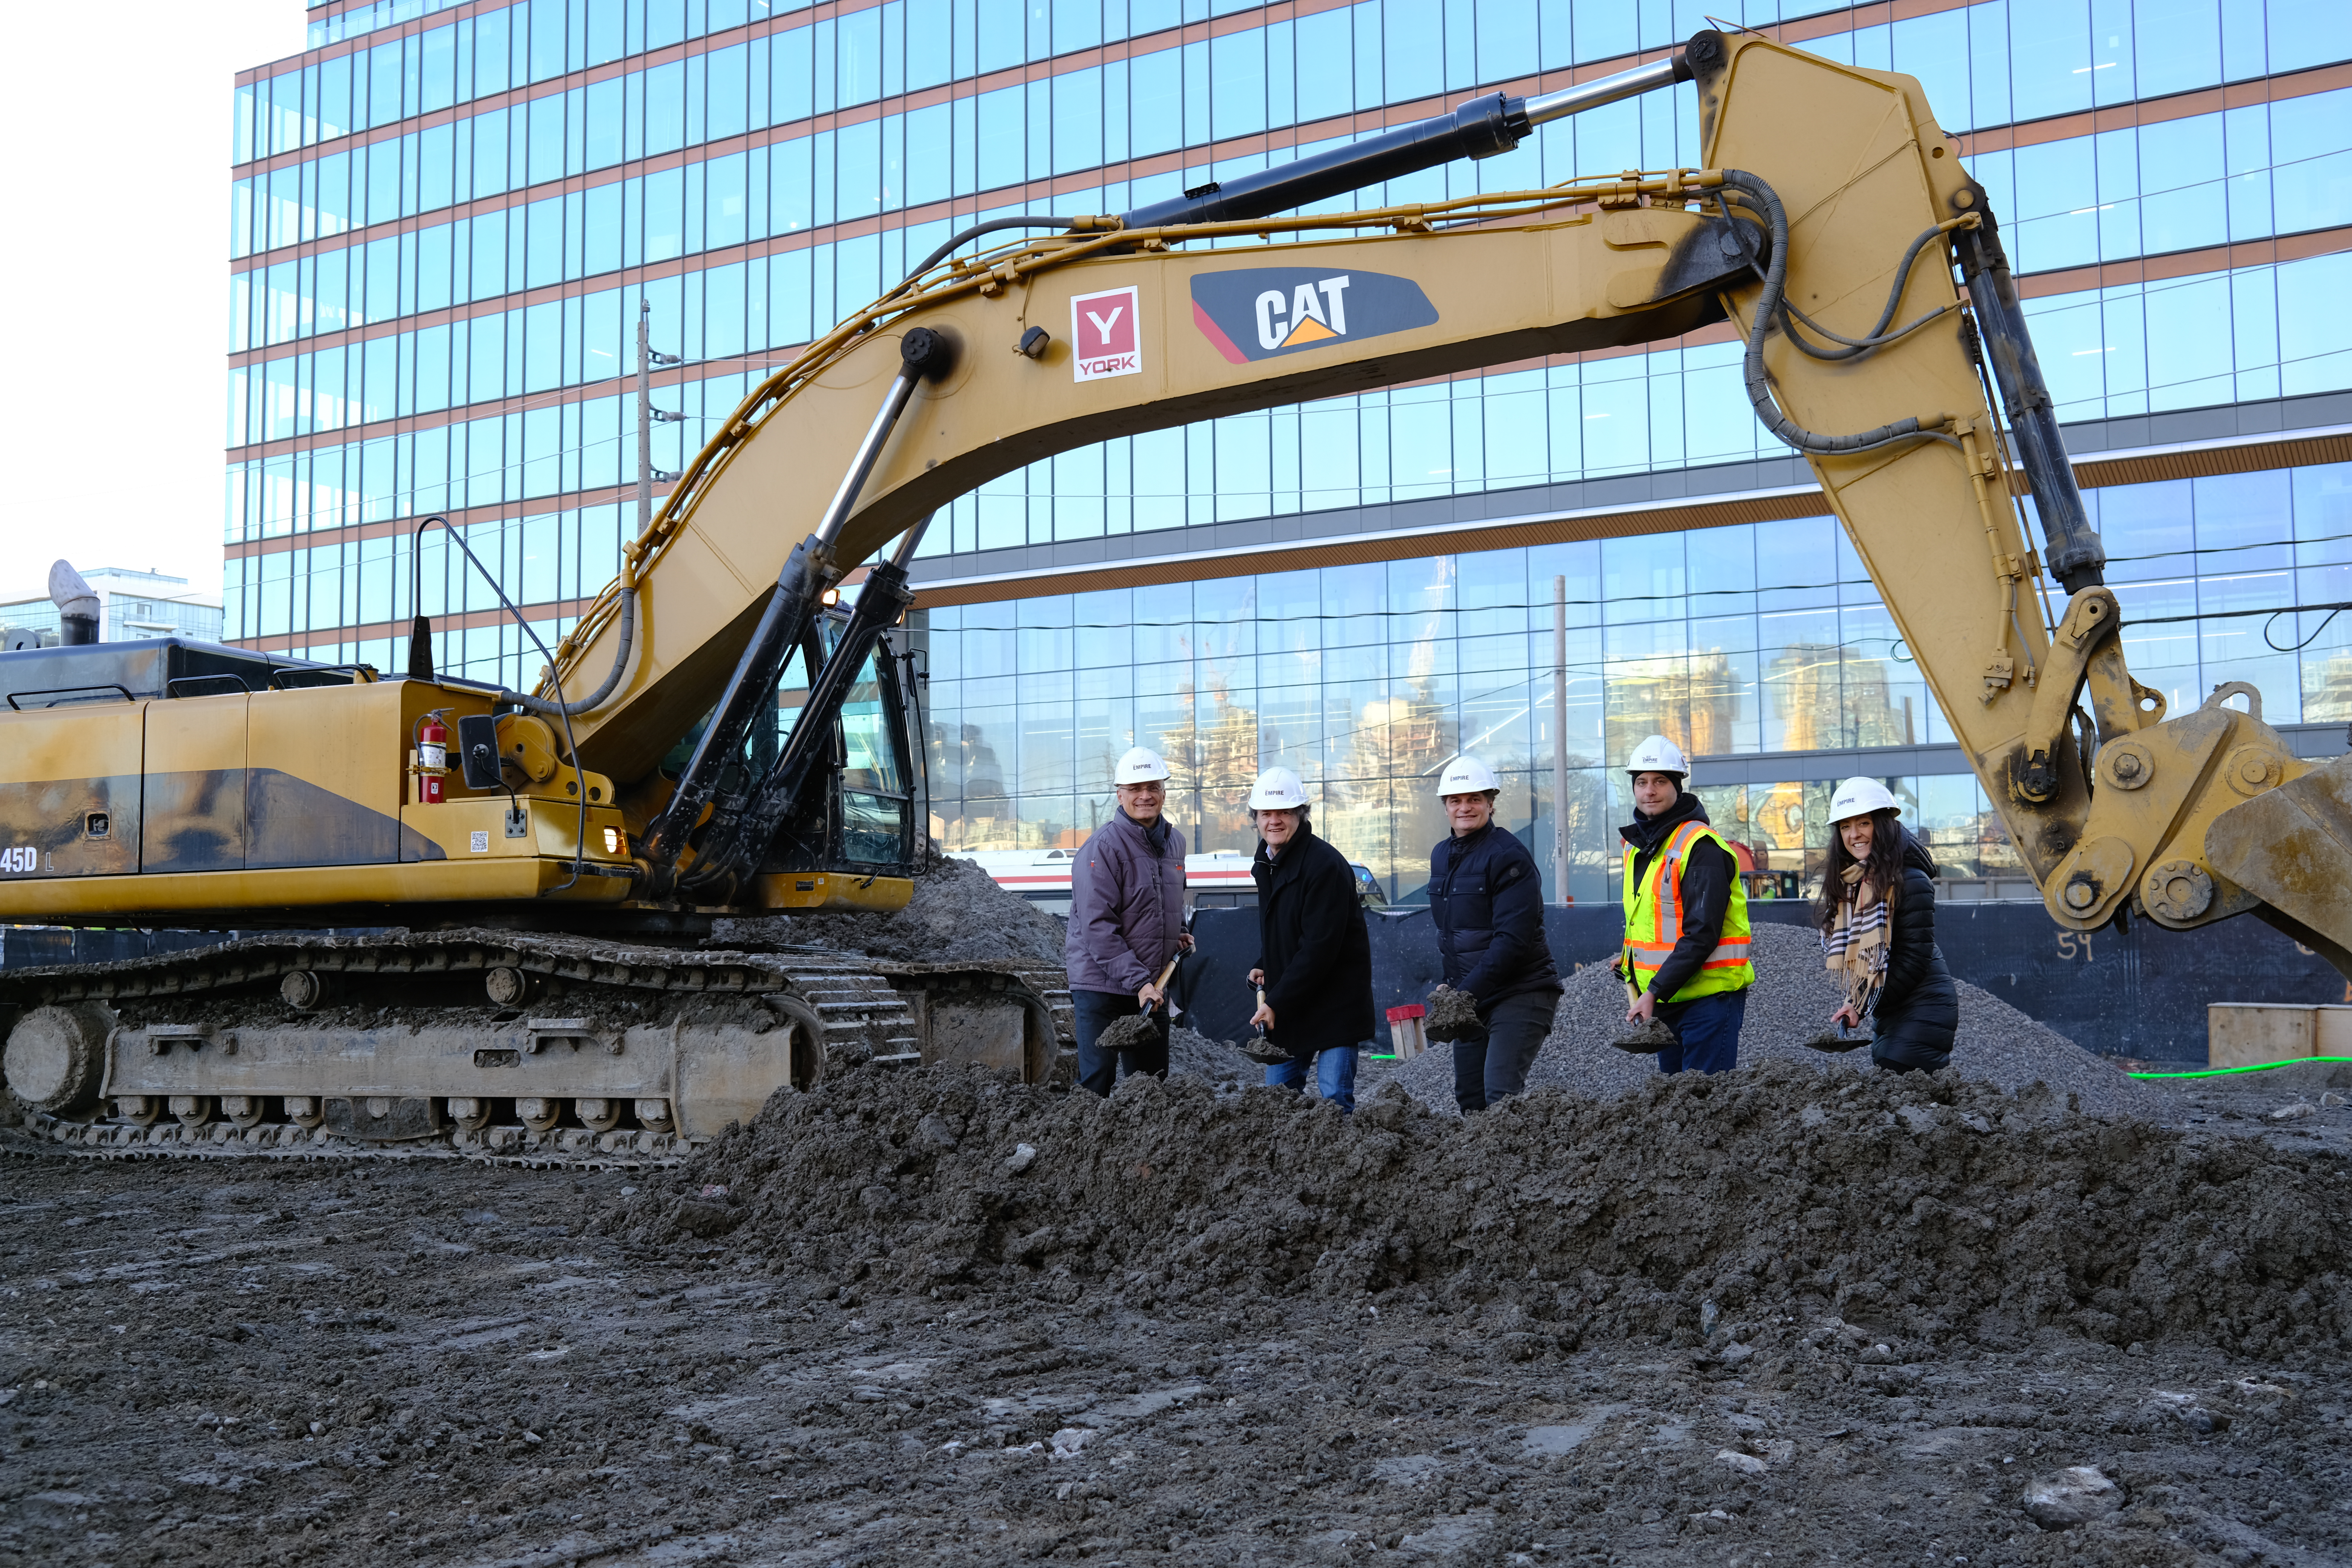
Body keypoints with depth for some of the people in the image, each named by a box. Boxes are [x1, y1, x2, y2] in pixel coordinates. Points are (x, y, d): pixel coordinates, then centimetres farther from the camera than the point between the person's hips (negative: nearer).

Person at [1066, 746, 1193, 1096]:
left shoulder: (1174, 842, 10)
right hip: (1101, 985, -7)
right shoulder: (1103, 847, -15)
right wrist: (1138, 981, -23)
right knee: (1096, 1086, -6)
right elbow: (1098, 927, -19)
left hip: (1153, 987, 7)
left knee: (1154, 1085, 12)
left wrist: (1179, 933, 10)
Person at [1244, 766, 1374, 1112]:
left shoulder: (1325, 864, -19)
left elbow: (1320, 946, -23)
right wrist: (1263, 966, 7)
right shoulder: (1265, 861, 8)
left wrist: (1277, 1002, -21)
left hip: (1334, 1001, -8)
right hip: (1285, 1003, 8)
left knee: (1335, 1097, -9)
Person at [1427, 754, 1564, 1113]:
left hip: (1520, 993, -8)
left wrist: (1467, 992, -23)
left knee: (1501, 1096, -18)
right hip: (1468, 999, 8)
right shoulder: (1441, 855, 12)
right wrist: (1451, 987, 15)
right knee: (1469, 1098, 8)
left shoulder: (1508, 856, -14)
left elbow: (1514, 940, -21)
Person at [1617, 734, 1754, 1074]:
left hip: (1708, 995, -9)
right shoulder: (1637, 844, 12)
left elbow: (1701, 935, -20)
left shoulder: (1701, 847, -15)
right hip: (1662, 998, 9)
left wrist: (1654, 992, -23)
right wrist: (1630, 964, 12)